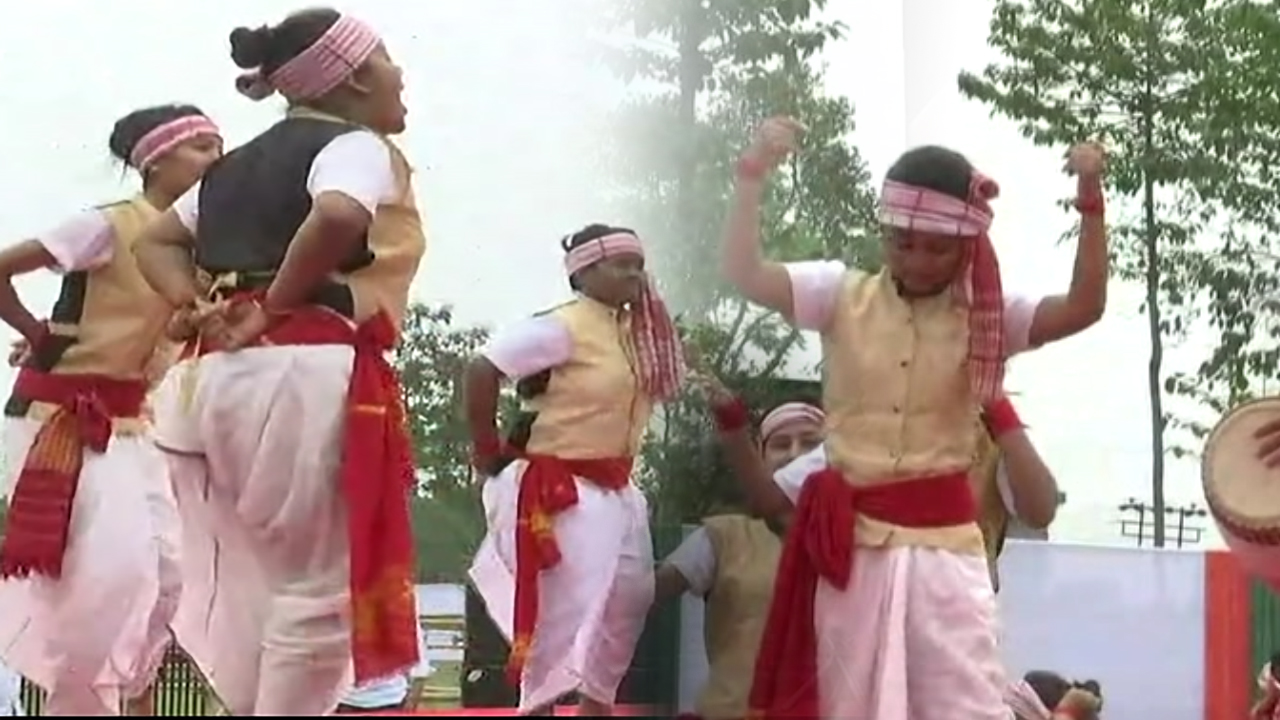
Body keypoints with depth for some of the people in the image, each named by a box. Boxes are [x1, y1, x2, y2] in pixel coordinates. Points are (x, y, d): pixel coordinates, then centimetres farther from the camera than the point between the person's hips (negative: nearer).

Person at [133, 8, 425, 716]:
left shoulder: (237, 164, 24)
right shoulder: (356, 146, -2)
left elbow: (155, 243, 26)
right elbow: (339, 216, -23)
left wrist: (203, 308, 9)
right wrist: (275, 309, -12)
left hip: (208, 378, 8)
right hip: (303, 374, -8)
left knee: (247, 591, 13)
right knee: (318, 590, -3)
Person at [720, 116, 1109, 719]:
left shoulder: (985, 316, 2)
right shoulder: (842, 296, 2)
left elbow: (1085, 307, -10)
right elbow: (745, 275, -7)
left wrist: (1090, 201, -19)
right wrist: (753, 178, -18)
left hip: (943, 535, -1)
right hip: (851, 534, 1)